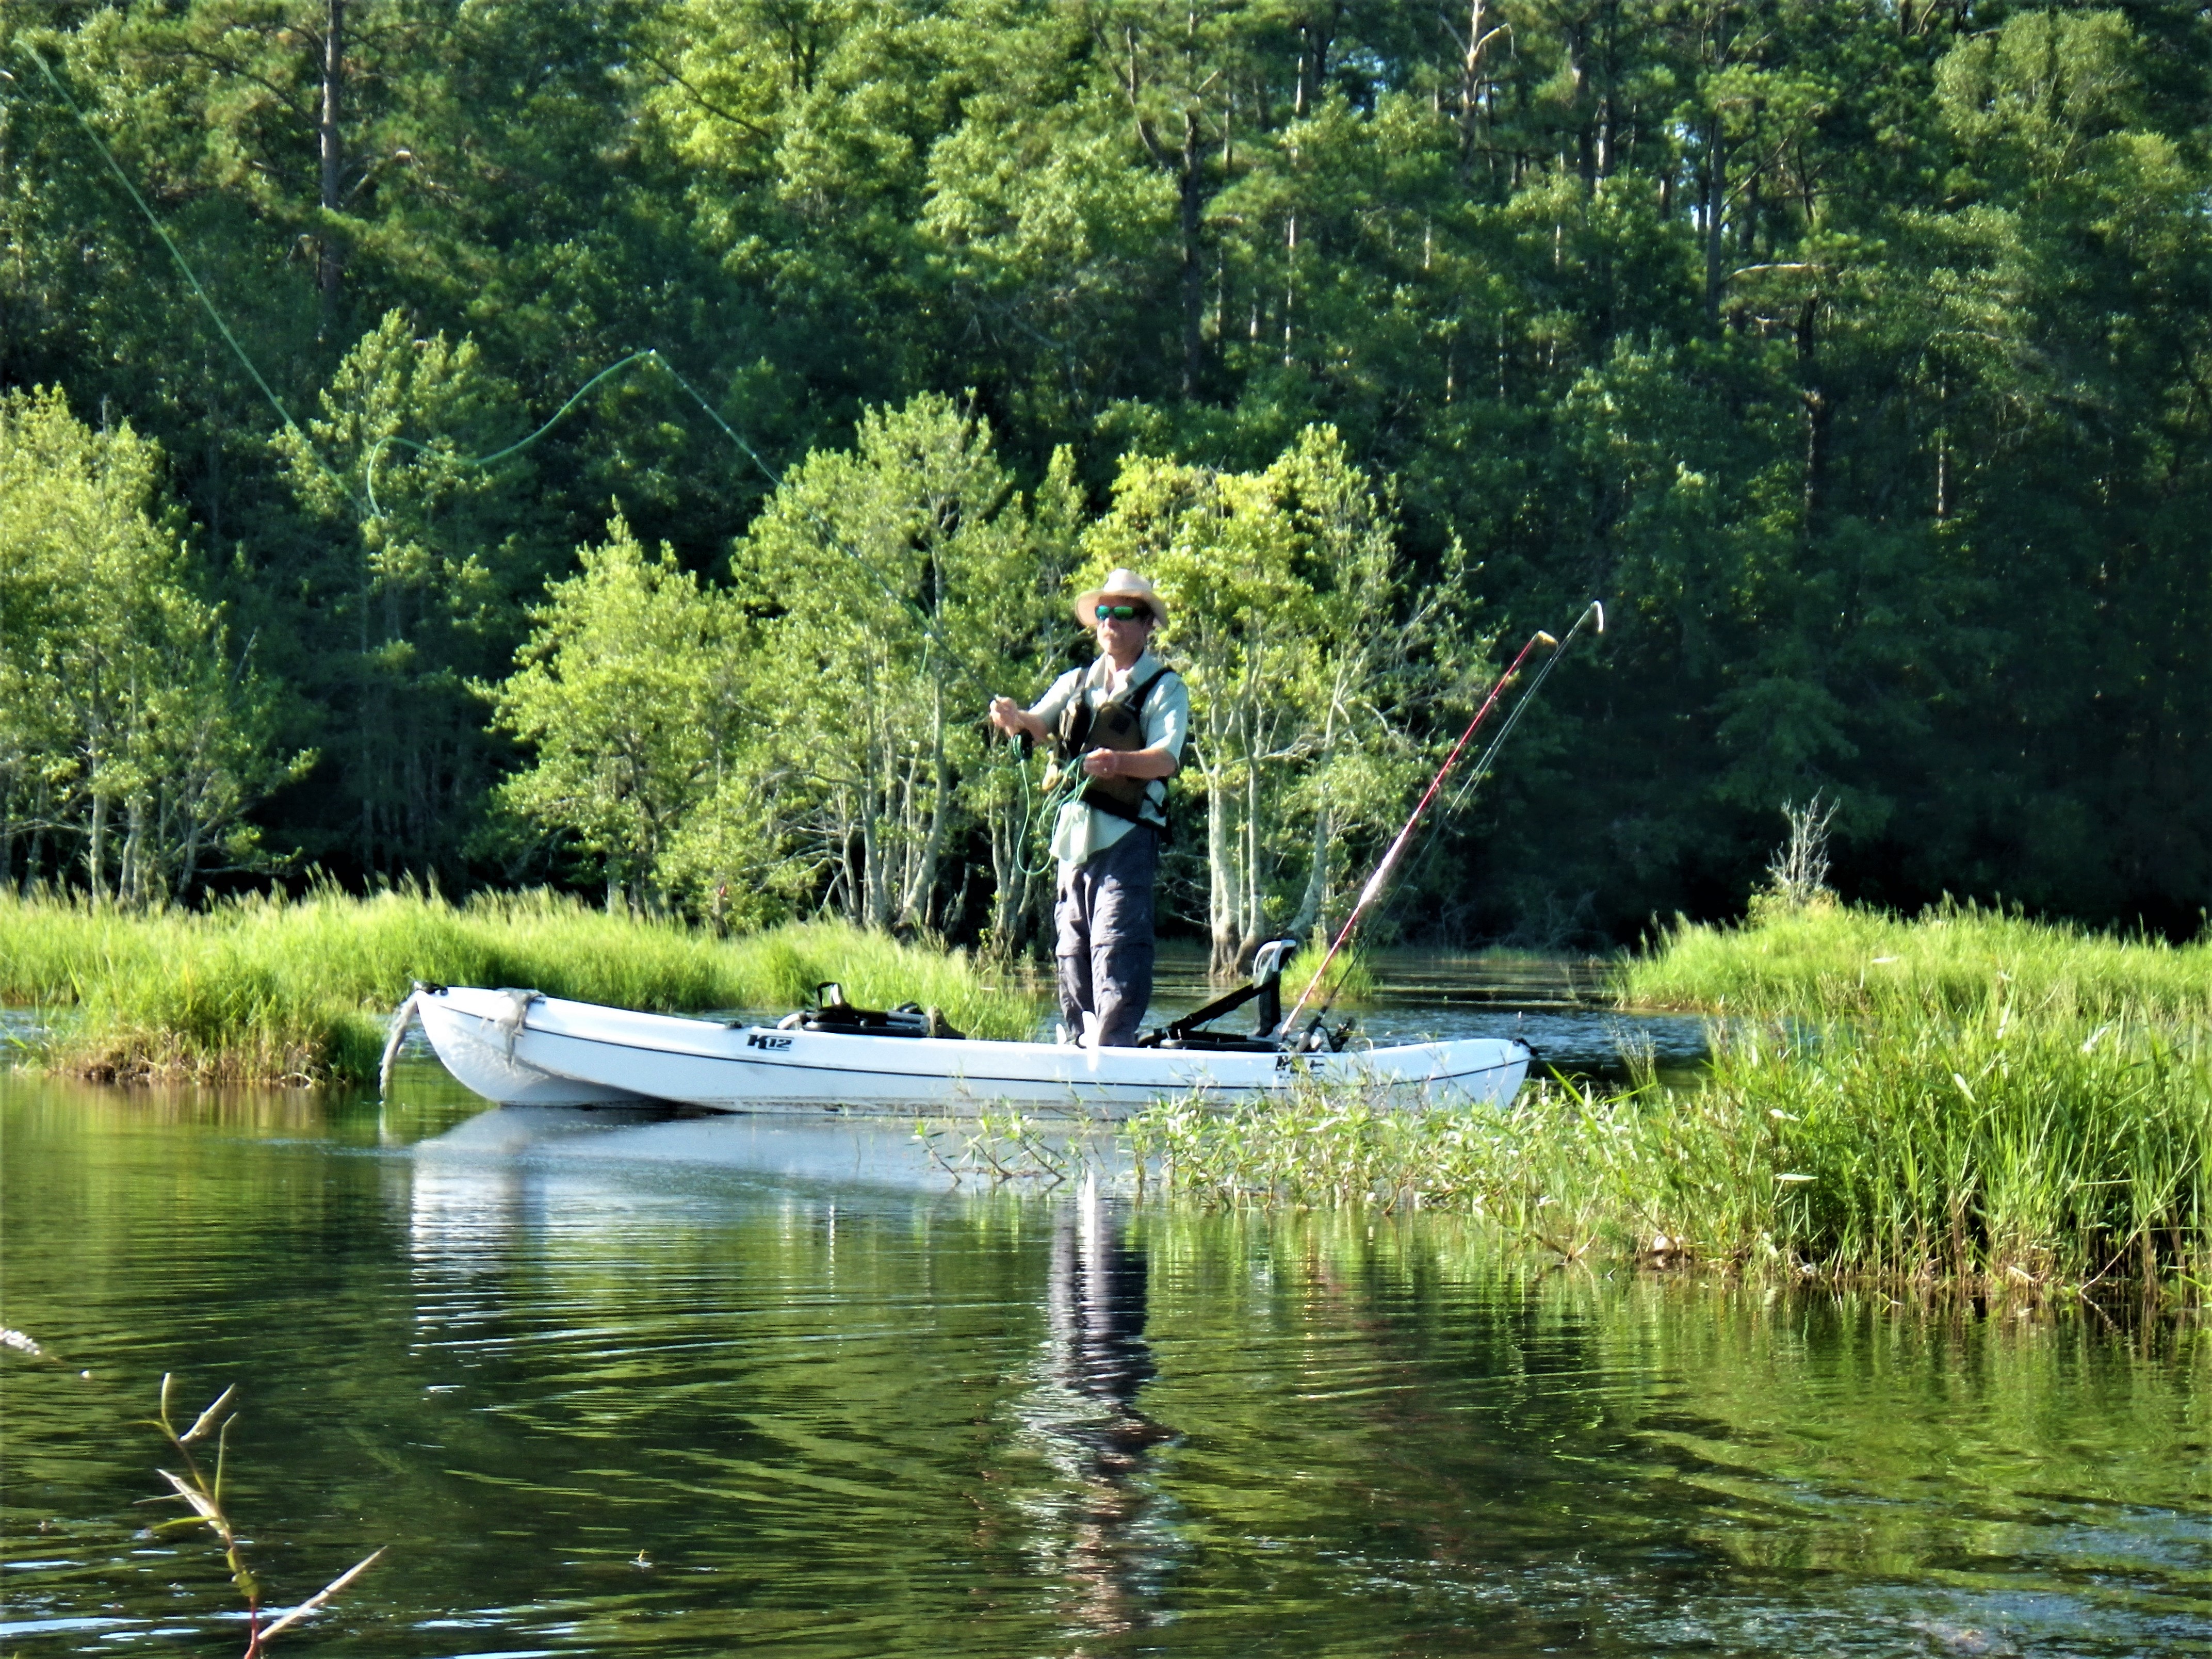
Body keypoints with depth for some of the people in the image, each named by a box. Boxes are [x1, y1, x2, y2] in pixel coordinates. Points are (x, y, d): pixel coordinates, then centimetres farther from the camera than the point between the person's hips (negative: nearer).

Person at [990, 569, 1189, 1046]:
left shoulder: (1164, 687, 1)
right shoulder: (1077, 683, 19)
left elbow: (1166, 757, -14)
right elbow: (1038, 725, 4)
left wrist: (1121, 762, -35)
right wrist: (1014, 718, -20)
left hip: (1125, 836, -6)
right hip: (1074, 833, 6)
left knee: (1115, 949, -14)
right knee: (1071, 950, 8)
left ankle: (1114, 1048, -17)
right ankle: (1080, 1045, 14)